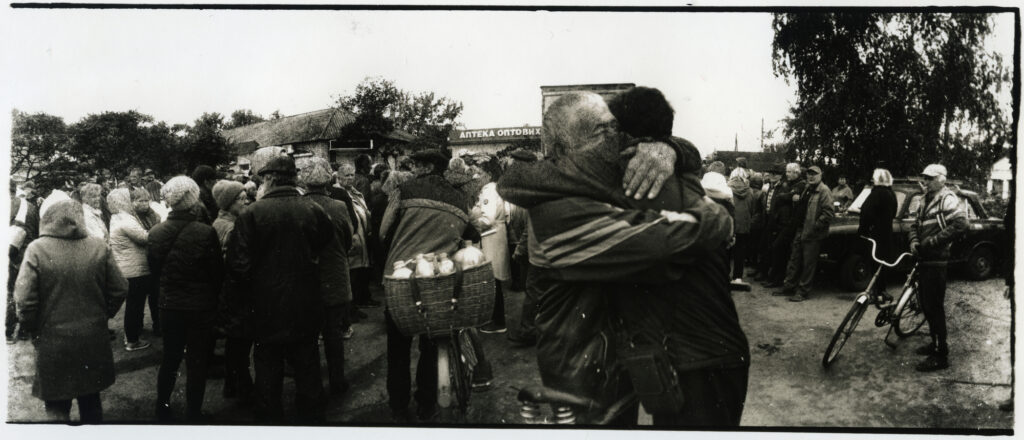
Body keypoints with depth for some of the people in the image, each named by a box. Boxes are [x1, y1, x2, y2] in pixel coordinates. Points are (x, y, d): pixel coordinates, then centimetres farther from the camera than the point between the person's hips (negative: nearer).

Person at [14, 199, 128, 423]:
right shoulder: (100, 247, -4)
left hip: (52, 342, -3)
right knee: (90, 401, 20)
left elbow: (24, 300, -15)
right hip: (93, 341, 3)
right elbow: (119, 290, -3)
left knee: (57, 406, 11)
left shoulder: (37, 249, -12)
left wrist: (31, 329, 3)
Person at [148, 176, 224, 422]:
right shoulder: (206, 233, -20)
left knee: (170, 359, 20)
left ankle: (162, 410, 32)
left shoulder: (156, 234, -8)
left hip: (169, 306, 4)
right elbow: (217, 273, -12)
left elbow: (155, 271, 5)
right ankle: (193, 415, 17)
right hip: (201, 307, -4)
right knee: (197, 364, 9)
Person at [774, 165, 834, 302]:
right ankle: (789, 287, 22)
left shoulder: (824, 191, -12)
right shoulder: (806, 189, 16)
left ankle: (803, 291, 7)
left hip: (812, 234, -9)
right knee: (794, 260, 14)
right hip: (800, 231, 9)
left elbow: (829, 212, -19)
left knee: (808, 263, 0)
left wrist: (815, 226, -20)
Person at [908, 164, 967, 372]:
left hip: (936, 261, -9)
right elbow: (915, 224, 23)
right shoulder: (926, 200, 16)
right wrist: (914, 241, 2)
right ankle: (935, 343, 31)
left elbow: (960, 225, -25)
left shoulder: (947, 199, -12)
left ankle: (941, 356, 0)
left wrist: (930, 243, -20)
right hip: (924, 259, 9)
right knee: (925, 304, 17)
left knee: (934, 307, -6)